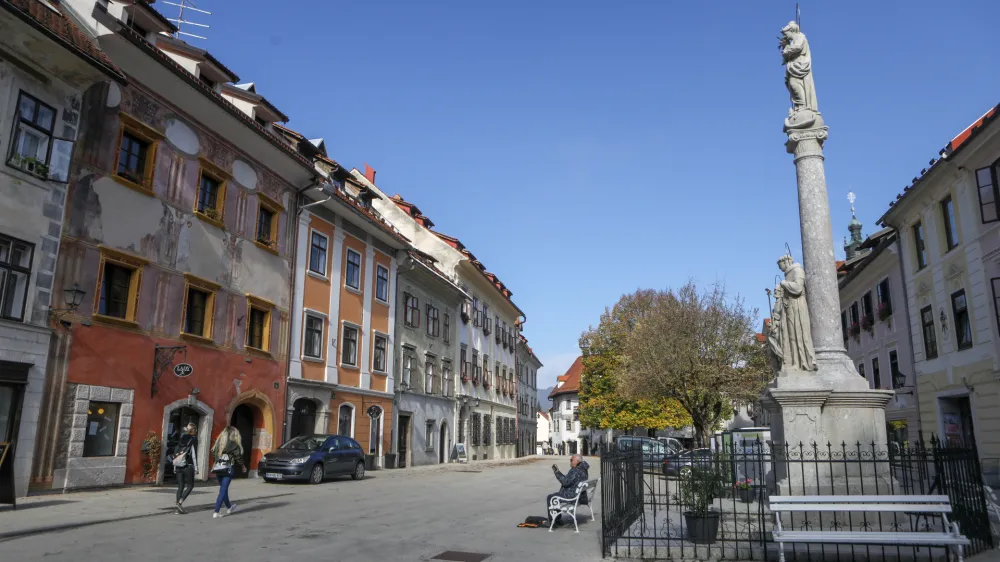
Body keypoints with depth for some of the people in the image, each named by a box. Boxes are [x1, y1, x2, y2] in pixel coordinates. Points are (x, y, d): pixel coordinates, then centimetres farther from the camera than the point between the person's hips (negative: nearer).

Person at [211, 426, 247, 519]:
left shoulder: (218, 442, 5)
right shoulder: (233, 445, -10)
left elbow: (213, 453, 9)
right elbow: (238, 457, -3)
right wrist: (242, 466, 14)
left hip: (217, 468, 6)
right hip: (228, 469, -6)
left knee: (223, 488, 19)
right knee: (223, 490, -1)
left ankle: (229, 507, 37)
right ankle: (216, 512, -6)